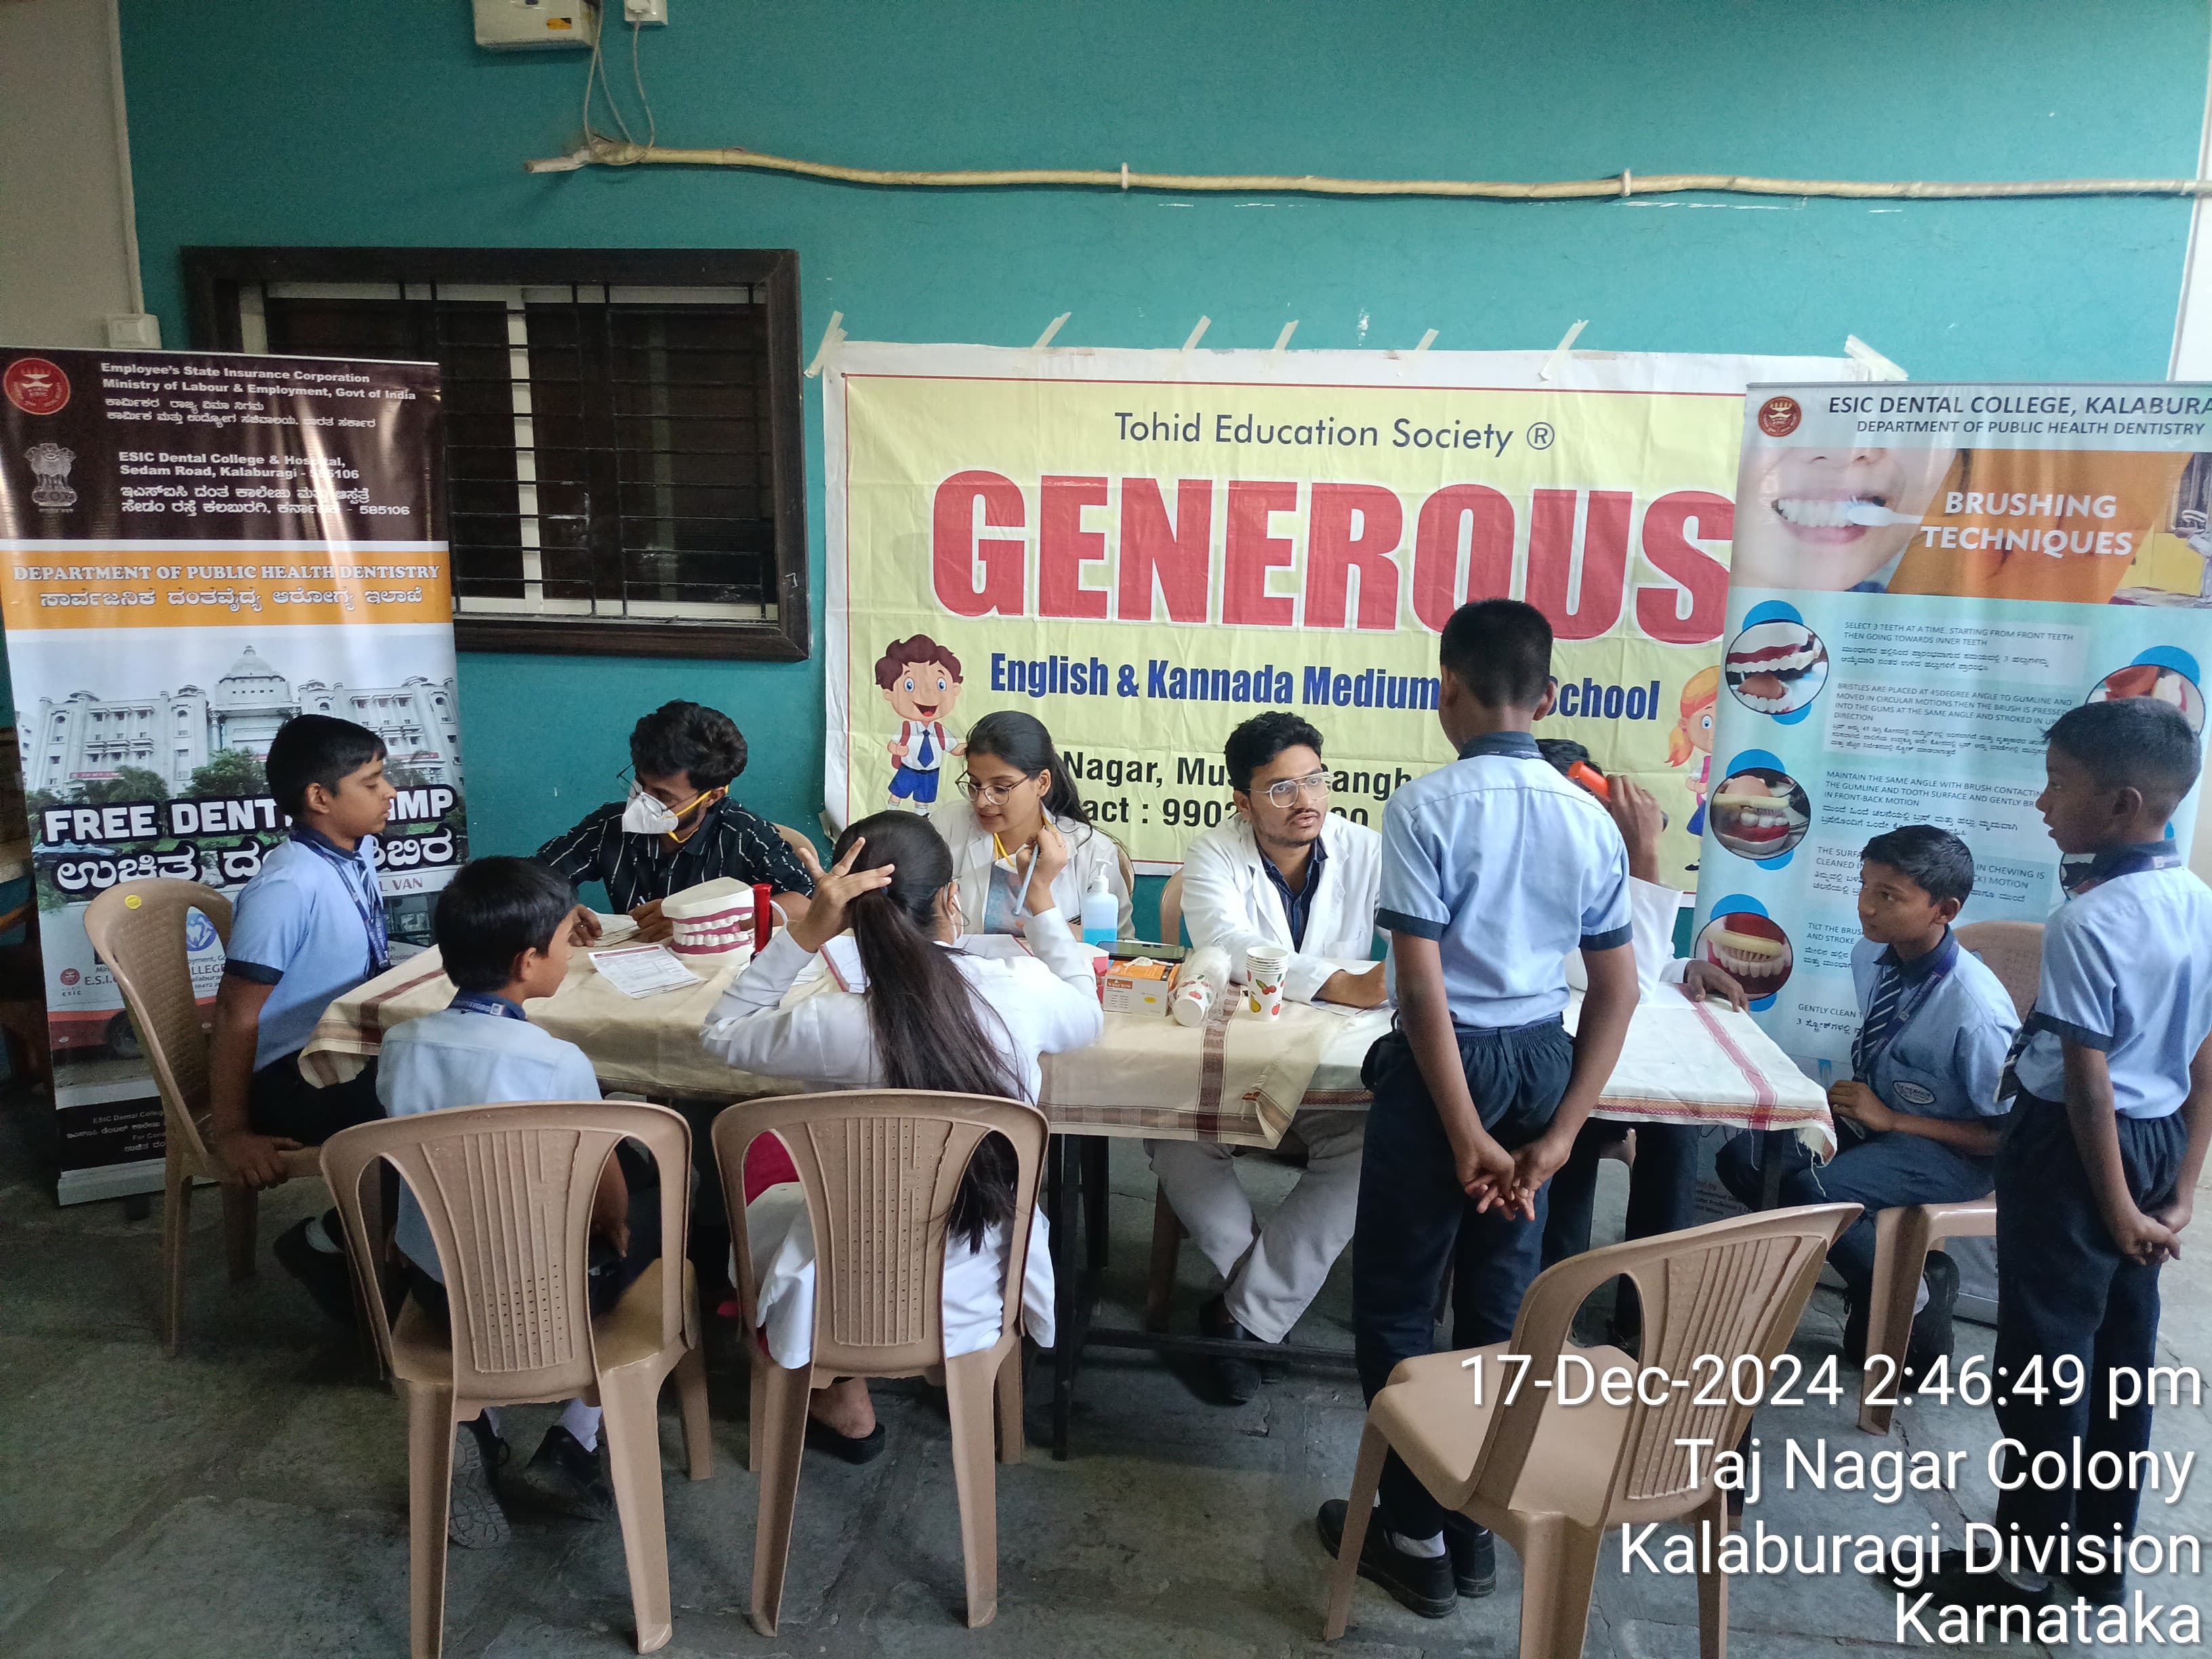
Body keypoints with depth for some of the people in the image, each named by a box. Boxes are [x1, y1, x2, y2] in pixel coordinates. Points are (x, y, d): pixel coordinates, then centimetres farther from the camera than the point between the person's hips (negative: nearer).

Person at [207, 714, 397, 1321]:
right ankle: (324, 1243, 0)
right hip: (292, 1076, -8)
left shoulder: (359, 852, 1)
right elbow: (238, 1015, -19)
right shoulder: (288, 886, -22)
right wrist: (230, 1132, -16)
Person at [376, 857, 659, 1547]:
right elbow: (607, 1199, -11)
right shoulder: (559, 1063, -24)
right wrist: (617, 1226, 11)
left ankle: (477, 1425, 12)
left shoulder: (401, 1046, -10)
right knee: (650, 1213, 21)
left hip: (433, 1287, 5)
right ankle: (572, 1446, 14)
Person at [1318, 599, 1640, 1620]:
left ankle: (1419, 1537, 20)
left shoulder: (1427, 806, -15)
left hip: (1449, 1064, -5)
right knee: (1501, 1303, 17)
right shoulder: (1589, 818, 1)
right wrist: (1560, 1133, 2)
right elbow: (1618, 990, 2)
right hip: (1542, 1065, 6)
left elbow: (1423, 984, -20)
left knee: (1396, 1303, 10)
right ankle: (1480, 1528, 29)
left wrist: (1466, 1135, -15)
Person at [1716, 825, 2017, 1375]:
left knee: (1812, 1191, -31)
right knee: (1743, 1157, -13)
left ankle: (1913, 1290, -4)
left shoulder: (1974, 1008, -26)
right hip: (1875, 1113, 7)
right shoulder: (1870, 957, -6)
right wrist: (1853, 1098, -2)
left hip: (1948, 1150, -7)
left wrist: (1891, 1120, -21)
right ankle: (1870, 1256, 2)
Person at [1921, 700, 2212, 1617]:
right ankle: (2103, 1559, 31)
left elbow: (2089, 1083, -20)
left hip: (2076, 1148, -8)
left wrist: (2116, 1211, -11)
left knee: (2045, 1359, 4)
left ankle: (2025, 1567, 17)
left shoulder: (2086, 922, -23)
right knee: (2122, 1354, 17)